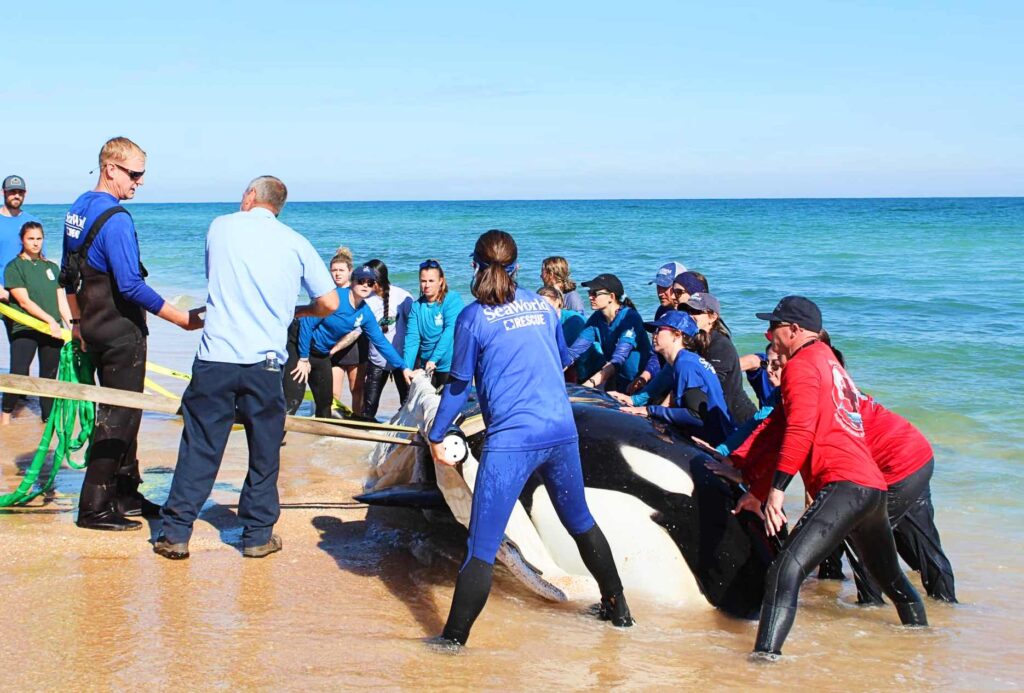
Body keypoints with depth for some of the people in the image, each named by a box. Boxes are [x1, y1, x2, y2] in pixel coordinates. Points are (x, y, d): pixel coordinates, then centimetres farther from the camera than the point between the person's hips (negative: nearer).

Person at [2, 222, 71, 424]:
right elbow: (24, 301, -9)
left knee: (49, 376, 5)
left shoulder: (52, 267, 14)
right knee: (18, 375, -14)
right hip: (24, 329, -4)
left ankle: (48, 417, 12)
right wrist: (50, 320, -16)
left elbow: (62, 301, 12)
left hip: (53, 330, 4)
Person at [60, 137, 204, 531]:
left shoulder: (78, 210, 10)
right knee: (118, 417, -3)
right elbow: (130, 286, -25)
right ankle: (94, 508, 0)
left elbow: (68, 274, 19)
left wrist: (78, 320, 28)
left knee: (121, 413, 18)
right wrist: (182, 318, -22)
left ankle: (126, 495, 26)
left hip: (95, 328, 10)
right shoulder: (115, 218, -20)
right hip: (121, 332, -9)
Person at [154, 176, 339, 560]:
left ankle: (176, 533, 7)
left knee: (199, 447, 5)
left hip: (215, 358, 0)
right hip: (265, 362, 0)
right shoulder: (295, 243, 6)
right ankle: (258, 534, 16)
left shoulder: (220, 227, 9)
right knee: (264, 451, 11)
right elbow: (329, 303, 4)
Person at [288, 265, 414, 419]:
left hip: (322, 356, 7)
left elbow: (381, 342, 6)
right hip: (300, 347, -7)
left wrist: (403, 367, 4)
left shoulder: (365, 314, -2)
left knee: (325, 402, 12)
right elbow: (307, 323, -21)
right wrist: (303, 358, -19)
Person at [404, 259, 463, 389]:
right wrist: (407, 367, -18)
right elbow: (412, 338, -6)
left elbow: (450, 331, -20)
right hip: (424, 366, 4)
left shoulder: (452, 299, -9)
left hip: (450, 365, -4)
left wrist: (434, 359, -28)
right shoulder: (417, 306, 2)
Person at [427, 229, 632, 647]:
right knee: (580, 521, 24)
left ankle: (454, 640, -6)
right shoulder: (542, 306, 12)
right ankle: (617, 607, 36)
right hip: (562, 432, 5)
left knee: (482, 545, -5)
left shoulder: (473, 316, -2)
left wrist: (436, 436, 12)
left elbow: (458, 386, 1)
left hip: (511, 440, -5)